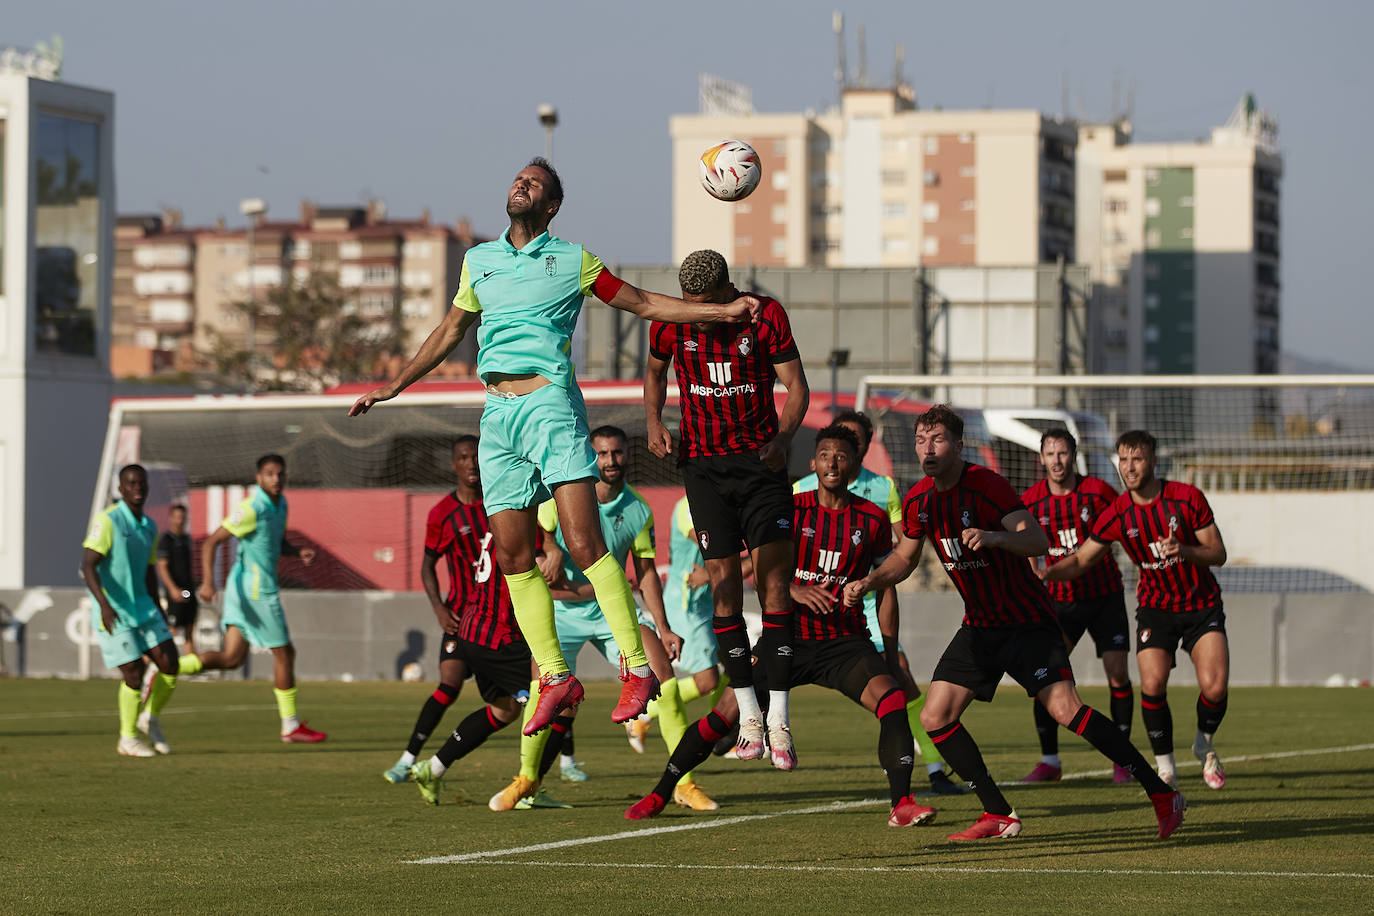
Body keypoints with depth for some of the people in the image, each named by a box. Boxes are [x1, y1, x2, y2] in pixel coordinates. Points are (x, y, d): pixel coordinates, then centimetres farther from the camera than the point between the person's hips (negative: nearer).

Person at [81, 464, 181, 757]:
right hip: (113, 613, -7)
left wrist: (158, 612, 22)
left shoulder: (149, 527, 9)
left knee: (170, 664, -3)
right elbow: (88, 565, -23)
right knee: (134, 673, -8)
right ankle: (128, 738, 11)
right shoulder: (107, 521, -15)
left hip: (142, 608, 7)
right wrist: (104, 604, -36)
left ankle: (149, 719, 21)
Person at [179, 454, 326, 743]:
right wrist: (208, 581, -29)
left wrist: (300, 551, 3)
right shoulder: (252, 508, -17)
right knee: (284, 653, 1)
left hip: (243, 589, 9)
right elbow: (211, 542, -18)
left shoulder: (280, 504, 11)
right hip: (256, 589, -9)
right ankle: (291, 727, 11)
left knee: (231, 658, 6)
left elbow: (280, 544, 25)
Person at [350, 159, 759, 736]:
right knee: (514, 558, 2)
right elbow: (452, 329, 29)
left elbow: (646, 304, 11)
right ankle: (554, 678, 10)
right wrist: (394, 386, 31)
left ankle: (637, 668, -15)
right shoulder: (478, 260, 18)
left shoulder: (572, 260, 7)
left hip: (550, 403, -5)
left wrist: (725, 311, 3)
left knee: (584, 545, -16)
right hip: (496, 413, 5)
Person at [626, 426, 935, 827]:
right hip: (790, 637, -1)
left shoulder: (872, 519, 4)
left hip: (846, 640, 1)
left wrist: (890, 654, 9)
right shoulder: (792, 509, 0)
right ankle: (659, 796, 10)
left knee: (891, 697, -27)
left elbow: (885, 591, 11)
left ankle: (901, 804, -29)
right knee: (725, 714, -6)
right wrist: (795, 590, -27)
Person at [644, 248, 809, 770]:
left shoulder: (764, 315, -9)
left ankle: (779, 720, -6)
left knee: (773, 580, -8)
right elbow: (655, 371, 16)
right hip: (704, 463, 1)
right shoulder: (670, 322, -4)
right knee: (724, 582, -4)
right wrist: (654, 421, -1)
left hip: (761, 458, -1)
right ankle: (748, 715, 6)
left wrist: (783, 436, -23)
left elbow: (796, 385, -6)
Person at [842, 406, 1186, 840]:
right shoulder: (918, 500, 3)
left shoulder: (987, 485, -18)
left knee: (1065, 709, -22)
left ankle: (1162, 794, -16)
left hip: (1027, 620, -7)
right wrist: (866, 583, 2)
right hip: (979, 625, 7)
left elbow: (1037, 541, -27)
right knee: (935, 718, -2)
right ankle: (999, 816, 7)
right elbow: (904, 558, 19)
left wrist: (991, 536, -44)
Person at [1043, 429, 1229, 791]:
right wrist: (1047, 573, -20)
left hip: (1202, 604, -1)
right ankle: (1165, 770, -4)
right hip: (1155, 607, 1)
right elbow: (1081, 559, 0)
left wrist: (1184, 550, -28)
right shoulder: (1117, 514, -7)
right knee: (1152, 685, -20)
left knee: (1214, 686, -16)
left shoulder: (1188, 498, -11)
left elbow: (1218, 554, -8)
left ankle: (1204, 745, 16)